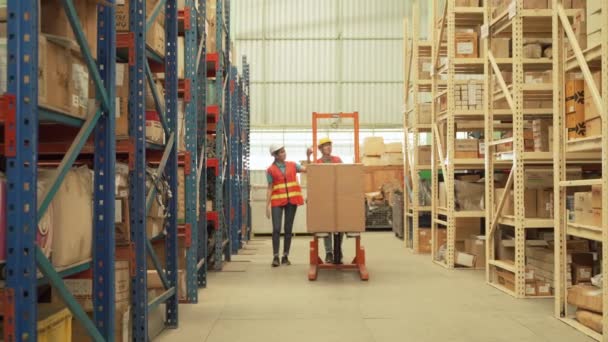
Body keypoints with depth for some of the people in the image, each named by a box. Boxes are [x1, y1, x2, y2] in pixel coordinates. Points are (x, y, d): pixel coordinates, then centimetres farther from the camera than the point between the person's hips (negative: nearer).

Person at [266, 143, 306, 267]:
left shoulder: (292, 165, 9)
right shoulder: (271, 170, 1)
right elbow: (270, 188, 2)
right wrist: (267, 205, -3)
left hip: (291, 201, 2)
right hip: (277, 201, -2)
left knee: (288, 229, 6)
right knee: (276, 229, -7)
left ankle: (285, 256, 12)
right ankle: (275, 257, -2)